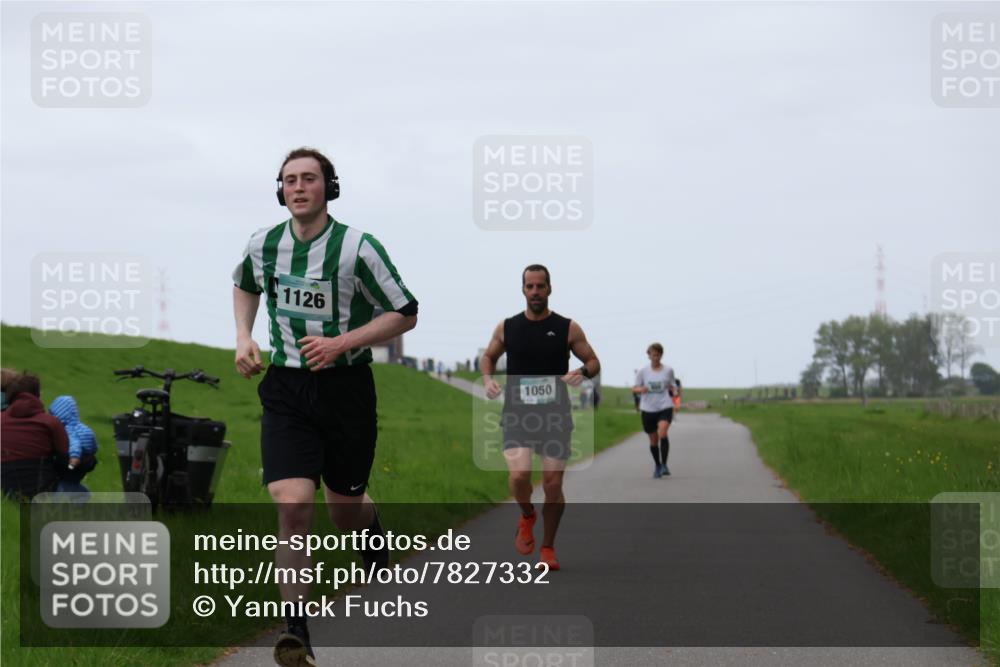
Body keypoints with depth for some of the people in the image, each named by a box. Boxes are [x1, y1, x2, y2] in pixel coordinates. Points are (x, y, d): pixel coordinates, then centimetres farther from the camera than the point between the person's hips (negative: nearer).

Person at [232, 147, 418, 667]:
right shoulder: (263, 244, 0)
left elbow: (405, 314, -5)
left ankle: (372, 528, 51)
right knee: (292, 506, -15)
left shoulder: (357, 248, -11)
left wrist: (341, 342, -15)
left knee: (344, 504, 12)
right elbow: (245, 285, 24)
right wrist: (244, 337, 8)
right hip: (285, 390, 1)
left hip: (345, 386, -1)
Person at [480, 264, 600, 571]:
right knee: (519, 475, -21)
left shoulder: (568, 329, 1)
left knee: (553, 483, -2)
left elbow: (594, 362, 9)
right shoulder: (507, 328, 5)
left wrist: (582, 372, -13)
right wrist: (488, 378, 1)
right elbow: (489, 356, 22)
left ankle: (548, 547, 17)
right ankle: (527, 516, 12)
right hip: (517, 414, 0)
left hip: (555, 415, 0)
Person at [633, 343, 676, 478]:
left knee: (663, 433, -24)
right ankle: (657, 466, 29)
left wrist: (674, 391, -6)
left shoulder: (668, 370, 5)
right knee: (653, 440, 8)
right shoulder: (643, 372, 4)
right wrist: (640, 390, -17)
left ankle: (664, 464, -16)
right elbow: (634, 389, 6)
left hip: (664, 407, -1)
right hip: (648, 409, 1)